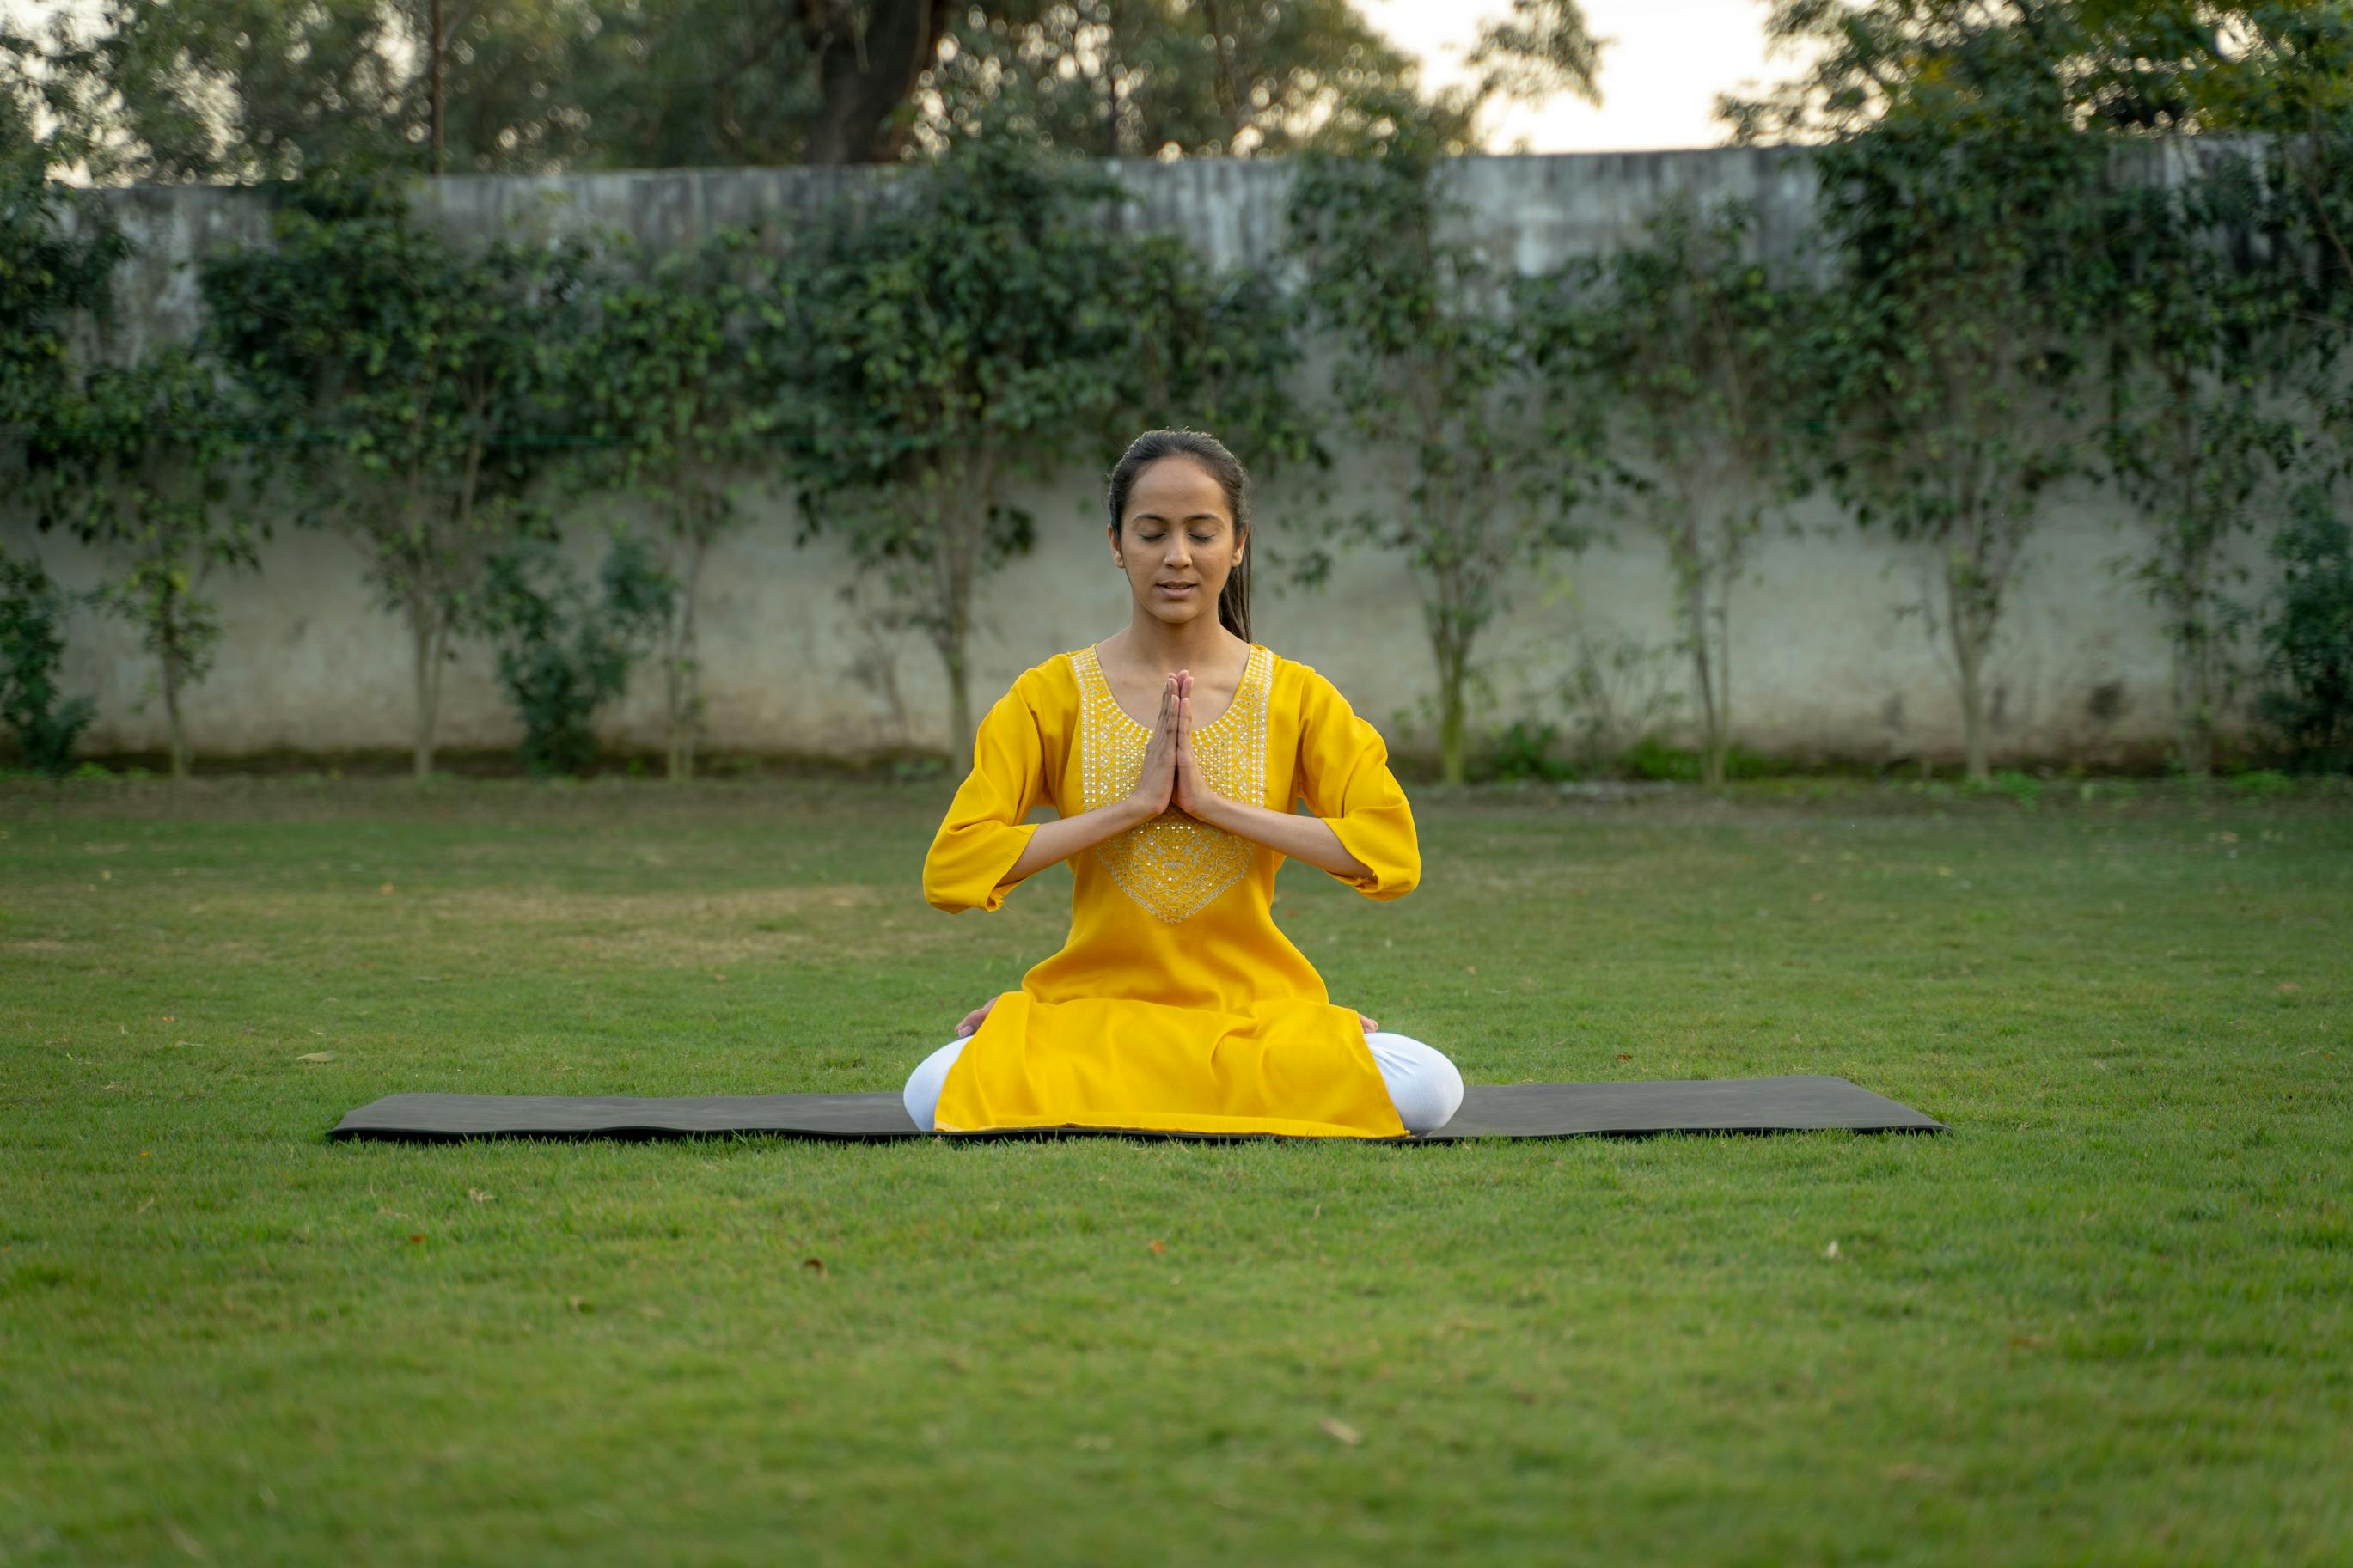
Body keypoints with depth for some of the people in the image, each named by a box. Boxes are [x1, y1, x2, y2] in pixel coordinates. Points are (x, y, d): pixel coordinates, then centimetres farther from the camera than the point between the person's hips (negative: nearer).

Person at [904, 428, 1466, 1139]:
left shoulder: (1295, 696, 3)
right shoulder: (1051, 695, 1)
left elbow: (1393, 853, -10)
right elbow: (950, 870, -10)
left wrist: (1214, 801, -15)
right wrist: (1135, 803, -15)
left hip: (1254, 1008, 2)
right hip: (1096, 1007, -2)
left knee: (1429, 1088, -28)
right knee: (935, 1093, -32)